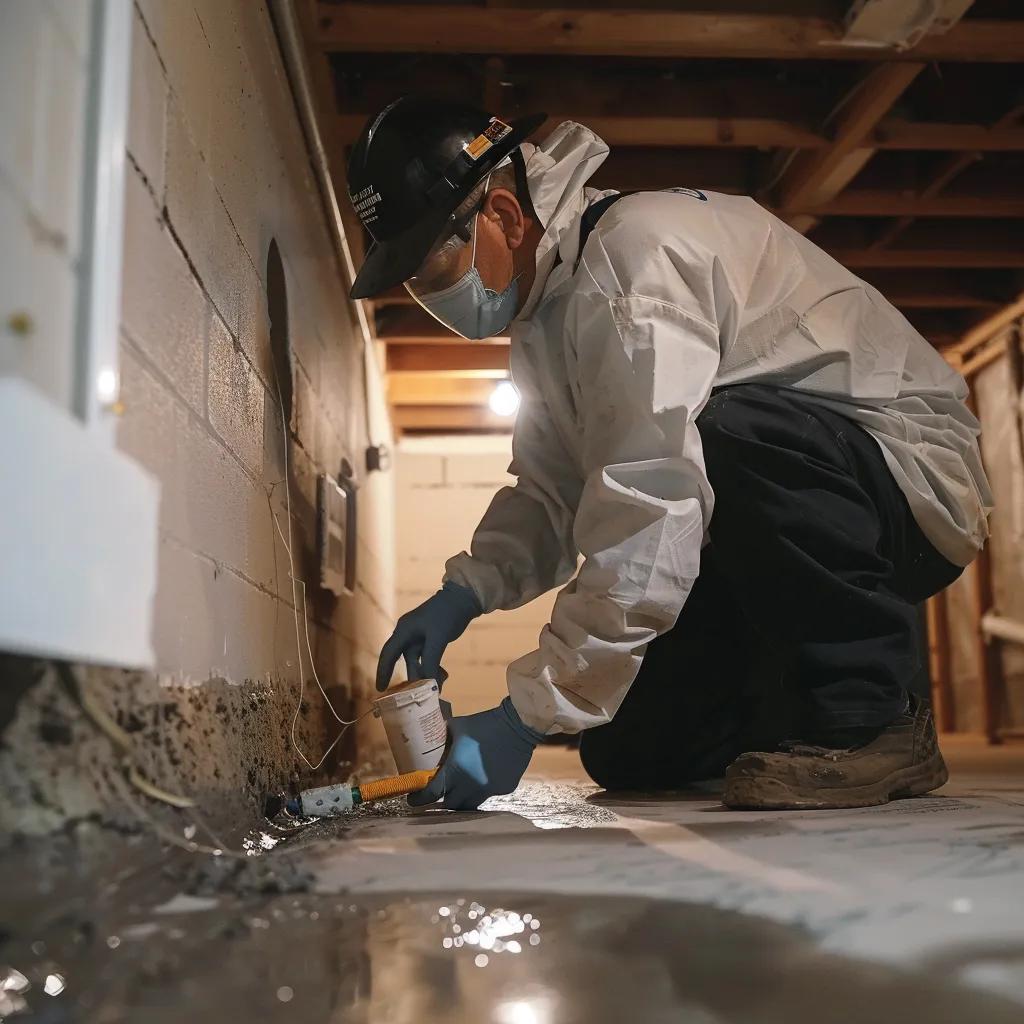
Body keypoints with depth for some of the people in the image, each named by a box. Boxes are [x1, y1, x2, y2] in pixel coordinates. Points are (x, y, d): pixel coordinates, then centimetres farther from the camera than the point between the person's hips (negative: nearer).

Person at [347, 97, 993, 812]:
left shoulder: (635, 251, -24)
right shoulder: (546, 305, 8)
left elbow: (650, 505, -33)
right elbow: (550, 493, 10)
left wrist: (526, 715, -30)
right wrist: (462, 594, -8)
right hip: (786, 543, 8)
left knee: (725, 429, -39)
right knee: (628, 758, 2)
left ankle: (869, 716, -20)